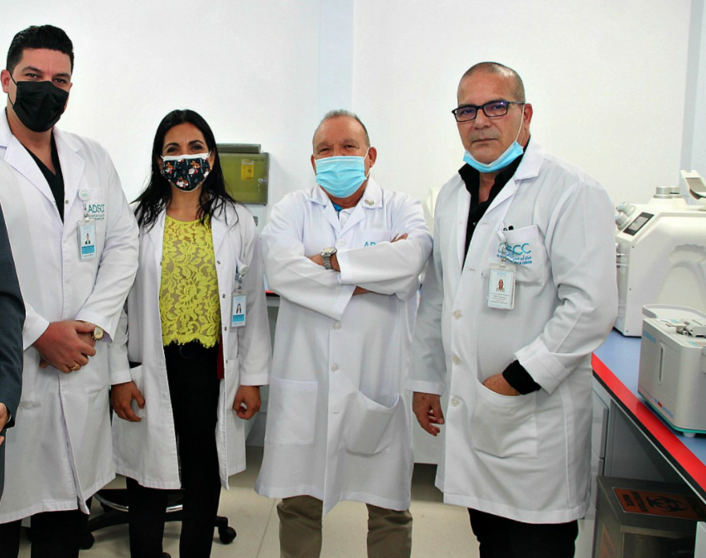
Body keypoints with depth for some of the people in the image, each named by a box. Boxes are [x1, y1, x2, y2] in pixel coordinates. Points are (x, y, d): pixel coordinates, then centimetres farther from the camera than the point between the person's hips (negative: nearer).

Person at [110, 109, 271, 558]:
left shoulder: (238, 223, 3)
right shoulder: (139, 220, 1)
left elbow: (253, 303, 4)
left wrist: (253, 377, 0)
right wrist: (120, 374, -3)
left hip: (212, 366, 1)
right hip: (151, 369, 0)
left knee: (205, 478, 12)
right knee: (148, 479, 9)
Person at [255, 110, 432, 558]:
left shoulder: (402, 209, 5)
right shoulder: (294, 209, 8)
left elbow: (411, 258, -18)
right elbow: (280, 268, -12)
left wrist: (332, 261, -13)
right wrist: (365, 283, -12)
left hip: (378, 382, 0)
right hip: (306, 382, 1)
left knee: (390, 508, 11)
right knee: (298, 503, 12)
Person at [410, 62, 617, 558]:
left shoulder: (571, 192, -12)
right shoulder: (453, 196, 12)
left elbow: (591, 307, -19)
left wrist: (515, 380, -17)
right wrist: (425, 379, 16)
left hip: (536, 419, -6)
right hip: (470, 412, 7)